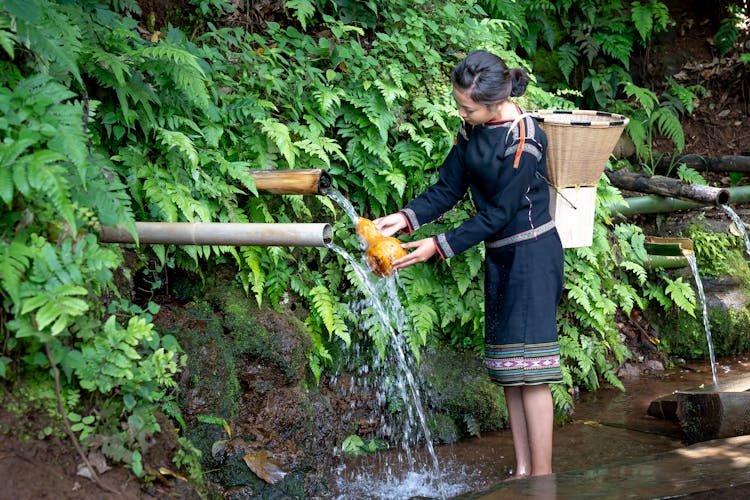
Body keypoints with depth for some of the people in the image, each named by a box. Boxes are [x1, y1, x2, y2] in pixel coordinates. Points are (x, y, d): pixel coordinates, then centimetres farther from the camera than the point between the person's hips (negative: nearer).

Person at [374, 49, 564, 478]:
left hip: (533, 253, -8)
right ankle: (523, 471, 16)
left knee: (529, 365, -9)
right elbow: (449, 188, 7)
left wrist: (440, 246, -19)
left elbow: (498, 213, -20)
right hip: (500, 255, 8)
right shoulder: (472, 130, 4)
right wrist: (407, 218, -9)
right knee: (508, 369, 9)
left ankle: (543, 475, -2)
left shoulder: (524, 139, -20)